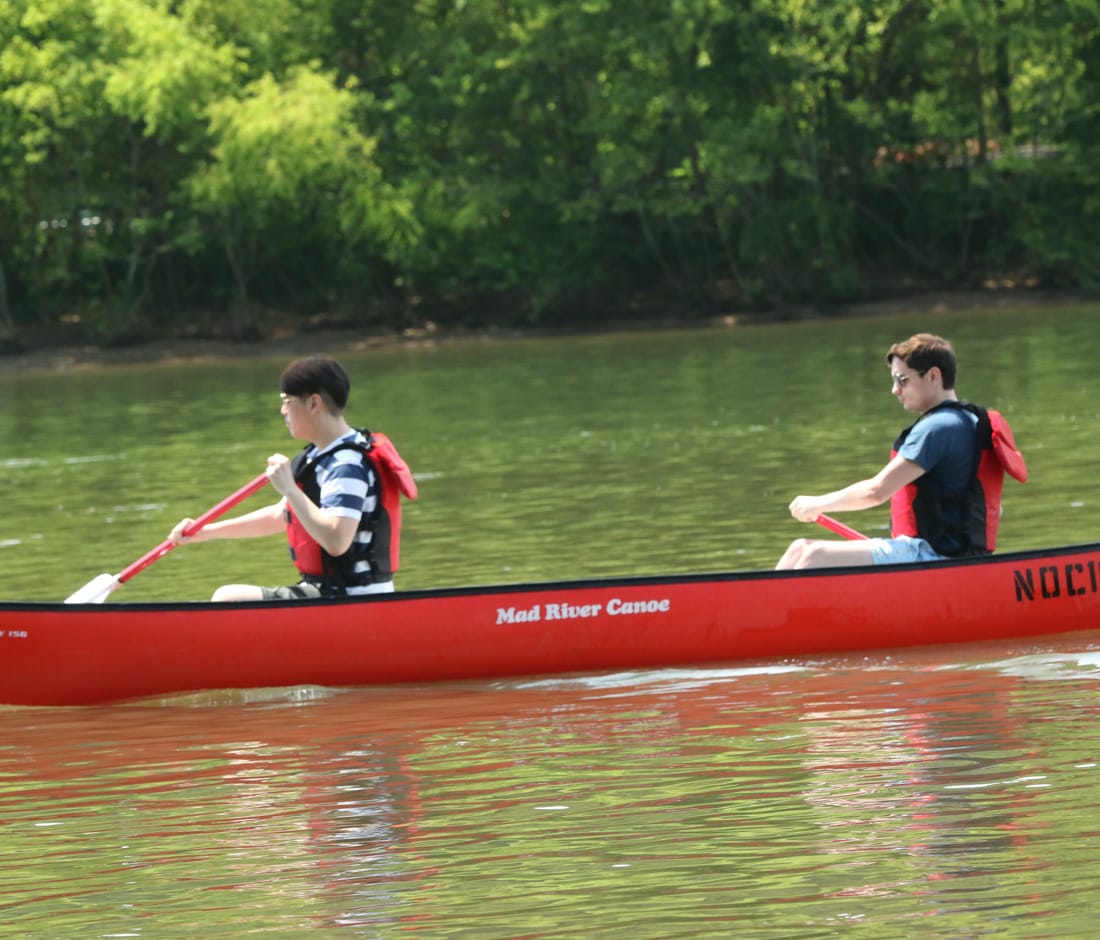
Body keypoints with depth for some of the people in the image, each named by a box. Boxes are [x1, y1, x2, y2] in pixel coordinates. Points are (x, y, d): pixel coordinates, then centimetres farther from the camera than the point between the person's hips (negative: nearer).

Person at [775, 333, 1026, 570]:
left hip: (930, 555, -10)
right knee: (801, 549, 8)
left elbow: (877, 491, -19)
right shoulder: (969, 422, 18)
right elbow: (992, 510, 23)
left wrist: (817, 504, -5)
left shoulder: (938, 427, -13)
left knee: (817, 557, -20)